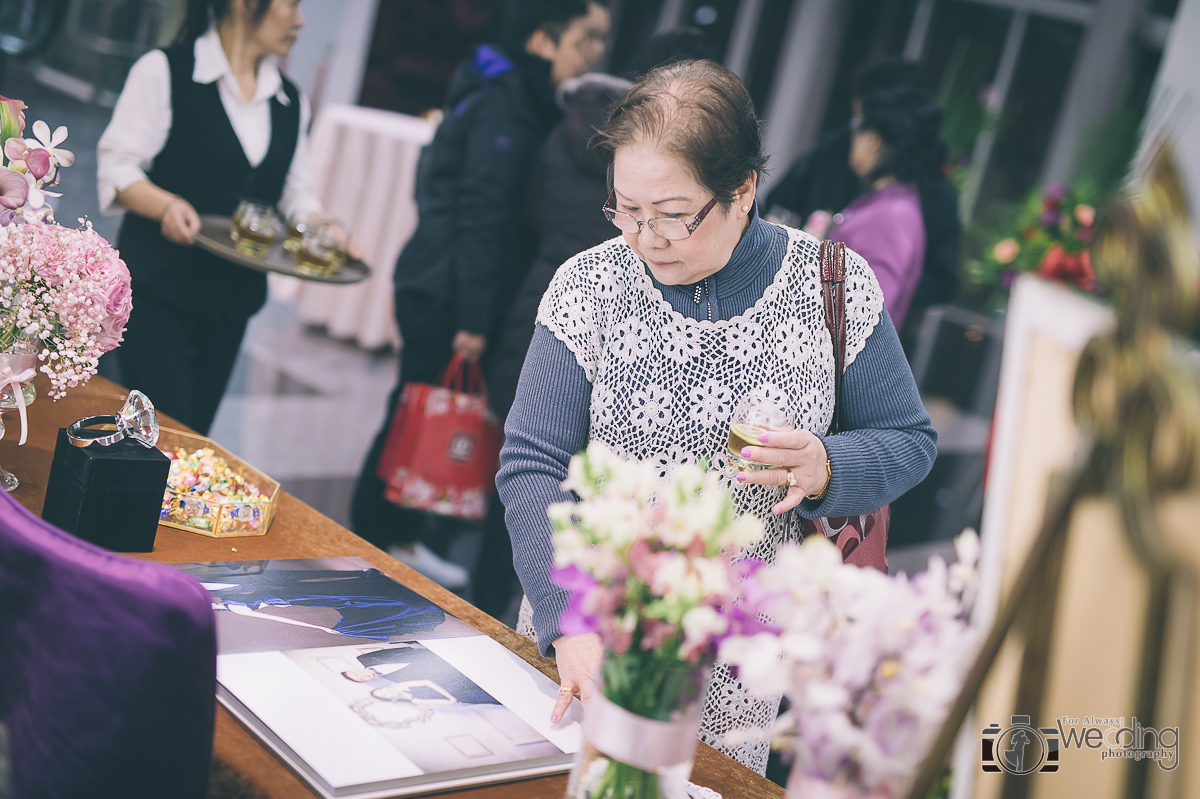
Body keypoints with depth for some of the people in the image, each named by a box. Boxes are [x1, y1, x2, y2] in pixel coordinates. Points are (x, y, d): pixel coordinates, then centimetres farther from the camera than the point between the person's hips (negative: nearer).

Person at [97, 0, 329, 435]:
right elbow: (117, 164, -9)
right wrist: (165, 204, -28)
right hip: (157, 289, -6)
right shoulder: (164, 71, -7)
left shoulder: (291, 102, 11)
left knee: (192, 434, 10)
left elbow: (296, 192, 14)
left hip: (230, 302, 6)